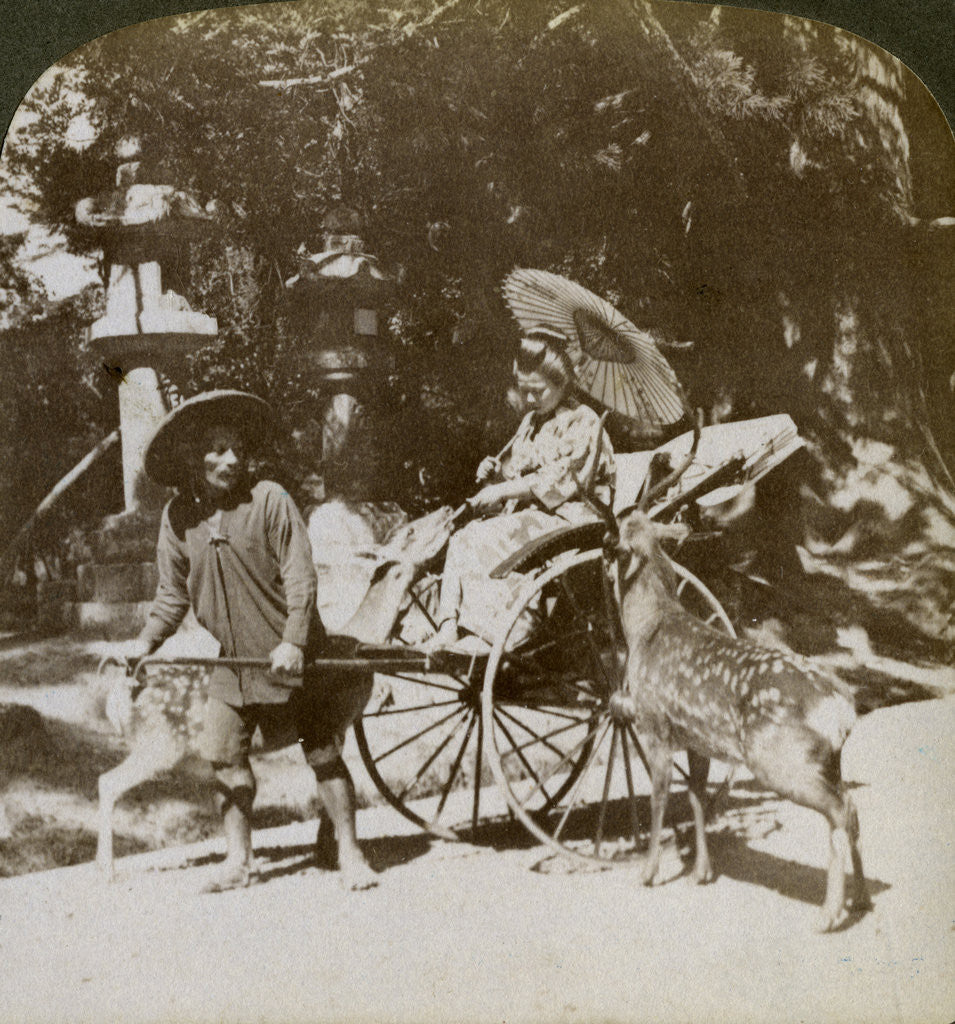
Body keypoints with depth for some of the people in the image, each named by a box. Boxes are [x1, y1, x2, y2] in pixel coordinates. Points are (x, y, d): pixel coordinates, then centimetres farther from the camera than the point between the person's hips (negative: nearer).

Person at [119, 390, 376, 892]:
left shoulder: (269, 499, -12)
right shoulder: (178, 517, 1)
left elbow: (301, 577, -13)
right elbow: (173, 593, 10)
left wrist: (293, 642, -21)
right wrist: (146, 641, -2)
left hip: (293, 657, -4)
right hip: (232, 664, 4)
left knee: (324, 753, 0)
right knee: (225, 756, 4)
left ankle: (347, 851, 13)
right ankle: (238, 860, 19)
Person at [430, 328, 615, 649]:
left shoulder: (582, 423, -4)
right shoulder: (531, 422, 21)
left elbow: (558, 481, -15)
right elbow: (514, 473, 28)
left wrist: (502, 490, -17)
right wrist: (495, 469, 4)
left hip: (568, 518, -7)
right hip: (527, 514, 8)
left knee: (487, 540, -30)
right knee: (462, 539, -20)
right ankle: (449, 625, -32)